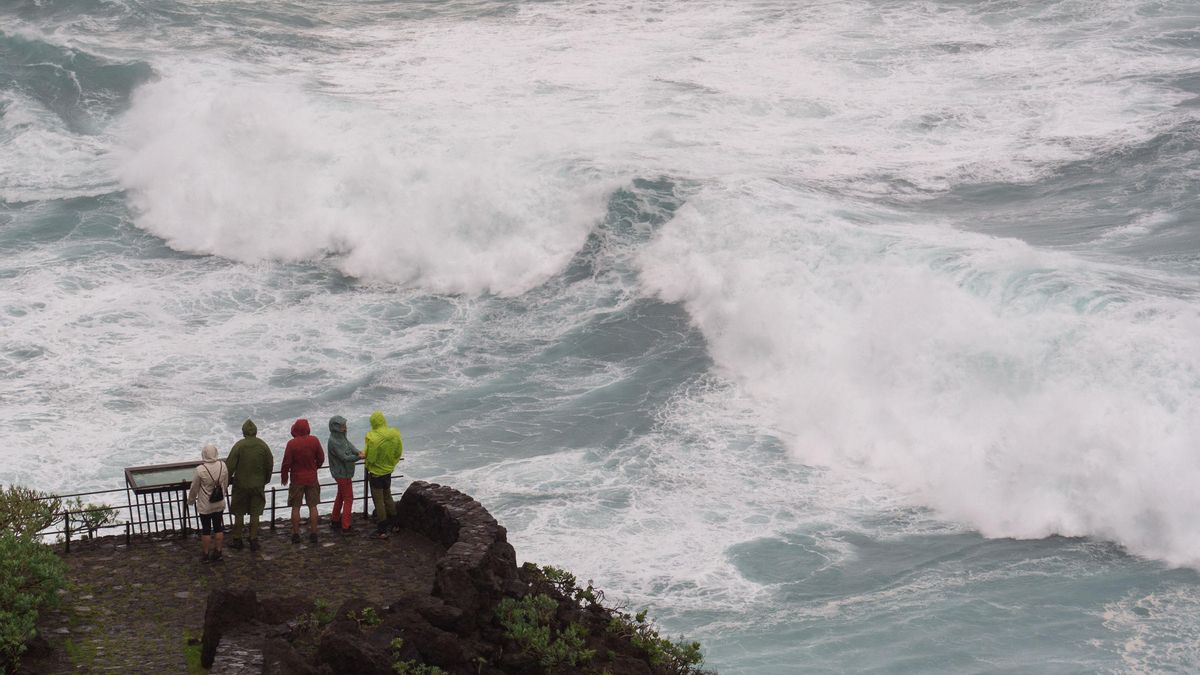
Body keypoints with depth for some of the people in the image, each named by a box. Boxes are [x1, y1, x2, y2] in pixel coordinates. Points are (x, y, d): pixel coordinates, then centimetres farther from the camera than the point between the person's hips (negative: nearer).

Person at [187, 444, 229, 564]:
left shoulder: (200, 470, -21)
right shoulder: (223, 466, -9)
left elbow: (194, 488, -9)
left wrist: (191, 499, 9)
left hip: (205, 506, -4)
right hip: (219, 504, 4)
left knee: (206, 530, 8)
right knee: (219, 528, 14)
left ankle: (205, 554, 17)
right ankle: (217, 553, 21)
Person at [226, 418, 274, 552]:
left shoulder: (239, 446, -13)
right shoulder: (263, 446, -4)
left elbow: (230, 466, -12)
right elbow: (270, 465, 2)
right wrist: (266, 480, 17)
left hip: (241, 485, -2)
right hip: (258, 485, 2)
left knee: (238, 514, 10)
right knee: (255, 514, 9)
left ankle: (237, 540, 16)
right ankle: (253, 540, 11)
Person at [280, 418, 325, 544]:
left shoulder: (291, 444, -15)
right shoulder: (314, 440, -6)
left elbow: (286, 462, -11)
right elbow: (321, 458, 3)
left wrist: (284, 476, 6)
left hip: (297, 479, -3)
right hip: (312, 478, 3)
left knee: (295, 507, 6)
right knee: (313, 506, 9)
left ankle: (296, 535, 8)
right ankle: (313, 534, 10)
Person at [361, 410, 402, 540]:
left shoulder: (373, 438, -28)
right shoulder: (395, 434, -9)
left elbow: (371, 459, -23)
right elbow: (398, 453, 2)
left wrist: (364, 454, -3)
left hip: (376, 473, -6)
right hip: (388, 471, 6)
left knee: (379, 501, 3)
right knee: (387, 497, 24)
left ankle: (382, 531, 8)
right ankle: (394, 523, 36)